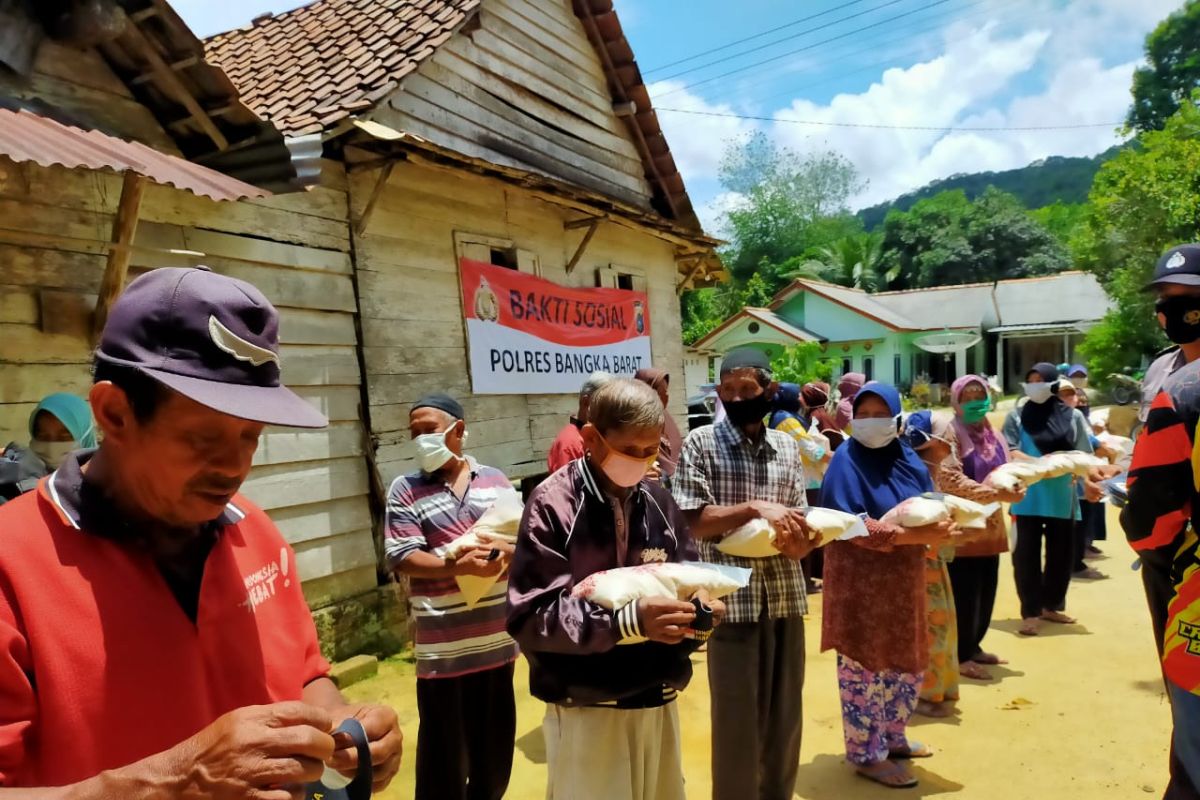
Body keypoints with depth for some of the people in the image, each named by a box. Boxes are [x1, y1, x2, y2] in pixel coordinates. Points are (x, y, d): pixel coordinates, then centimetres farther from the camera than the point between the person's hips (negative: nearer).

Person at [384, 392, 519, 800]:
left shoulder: (495, 479, 6)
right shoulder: (405, 490, -4)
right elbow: (402, 559, -11)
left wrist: (508, 552, -15)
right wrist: (459, 565, -24)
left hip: (496, 637, 4)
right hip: (442, 644, -3)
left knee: (495, 740, 18)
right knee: (444, 747, 7)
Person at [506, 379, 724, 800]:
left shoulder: (658, 500, 3)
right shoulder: (553, 504, -13)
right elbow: (530, 617, -17)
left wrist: (698, 606, -12)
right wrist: (629, 620, -28)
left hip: (658, 703, 5)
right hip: (587, 710, -5)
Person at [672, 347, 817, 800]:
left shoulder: (787, 447, 8)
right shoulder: (701, 443, -5)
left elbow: (802, 526, 8)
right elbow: (692, 521, -11)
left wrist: (799, 541, -14)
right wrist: (755, 508, -21)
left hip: (786, 598, 5)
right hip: (731, 601, -4)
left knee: (785, 717, 17)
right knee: (736, 721, 6)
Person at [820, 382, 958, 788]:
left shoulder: (908, 458, 7)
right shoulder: (846, 461, -15)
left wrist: (938, 529, -13)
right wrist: (910, 535, -28)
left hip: (904, 579, 8)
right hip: (859, 581, -7)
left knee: (908, 663, 18)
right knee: (865, 667, 3)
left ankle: (892, 737, 37)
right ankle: (867, 754, 19)